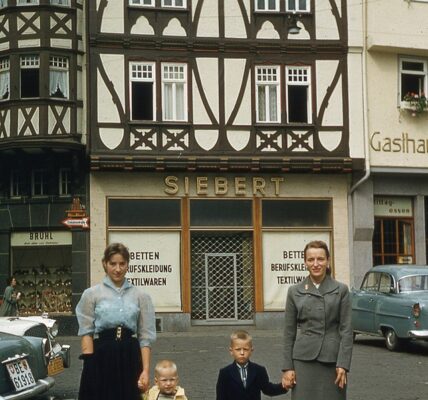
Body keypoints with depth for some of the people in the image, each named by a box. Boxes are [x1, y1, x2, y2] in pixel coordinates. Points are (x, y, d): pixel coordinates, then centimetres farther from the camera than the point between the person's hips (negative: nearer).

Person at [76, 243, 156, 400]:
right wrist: (90, 366, -10)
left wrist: (145, 370, -3)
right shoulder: (91, 294, 3)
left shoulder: (140, 296, 7)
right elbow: (86, 334, 0)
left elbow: (145, 337, 5)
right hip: (102, 357, -2)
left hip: (130, 357, 2)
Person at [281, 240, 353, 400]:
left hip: (332, 360, 0)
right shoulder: (294, 292, 5)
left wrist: (343, 364, -9)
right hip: (304, 359, 1)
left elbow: (346, 330, -1)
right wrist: (287, 367, 1)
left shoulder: (341, 290, 2)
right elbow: (289, 333, 6)